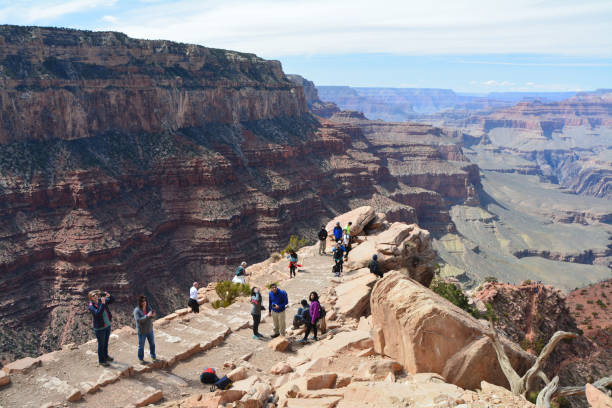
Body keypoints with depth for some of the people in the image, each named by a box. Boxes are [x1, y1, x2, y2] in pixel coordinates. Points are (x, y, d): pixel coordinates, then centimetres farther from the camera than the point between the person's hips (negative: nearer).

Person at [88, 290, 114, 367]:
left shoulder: (101, 300, -1)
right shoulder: (91, 306, -18)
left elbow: (112, 300, 0)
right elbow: (98, 313, -34)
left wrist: (109, 295, -20)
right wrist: (103, 303, -38)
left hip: (107, 325, 6)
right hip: (100, 328, -6)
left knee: (106, 342, 22)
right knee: (101, 344, 7)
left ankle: (105, 356, 41)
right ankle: (101, 361, 23)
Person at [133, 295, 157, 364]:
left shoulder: (148, 307, -3)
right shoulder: (137, 310, -18)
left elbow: (151, 317, -1)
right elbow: (138, 320, -26)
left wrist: (152, 315, -25)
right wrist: (147, 316, -35)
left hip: (149, 330, 5)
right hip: (142, 331, -5)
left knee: (152, 344, 15)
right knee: (141, 345, 9)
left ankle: (153, 357, 32)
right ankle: (141, 359, 25)